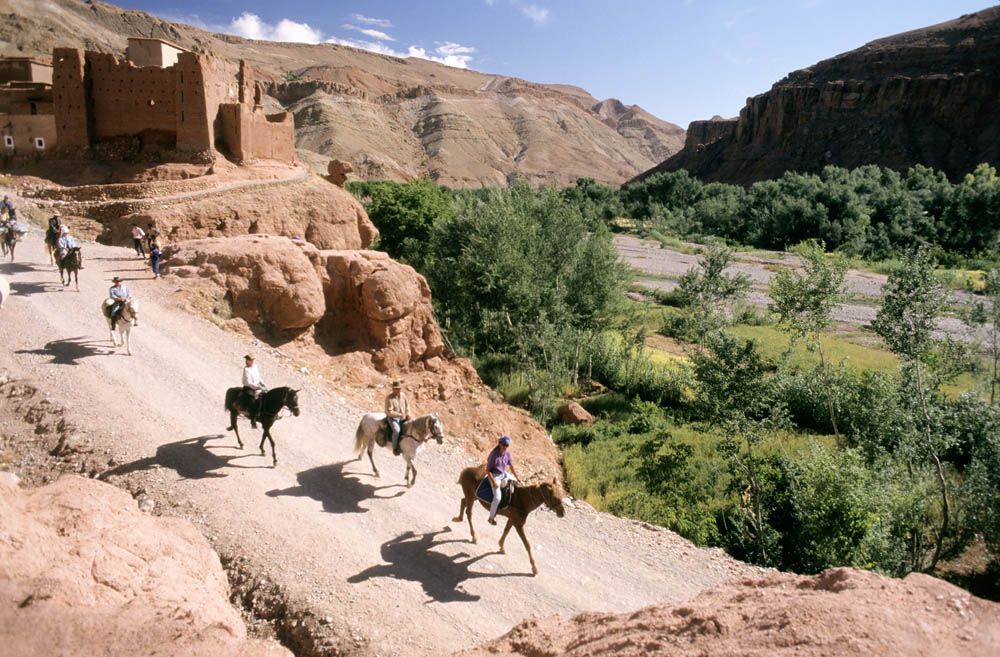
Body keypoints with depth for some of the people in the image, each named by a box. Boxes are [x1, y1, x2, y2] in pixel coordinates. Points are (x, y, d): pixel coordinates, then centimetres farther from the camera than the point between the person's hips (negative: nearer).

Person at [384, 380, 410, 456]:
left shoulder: (403, 395, 3)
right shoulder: (389, 398, -17)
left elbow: (407, 406, 14)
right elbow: (389, 412, -20)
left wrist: (408, 414, -3)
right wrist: (400, 414, -21)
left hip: (403, 418, 7)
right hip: (392, 418, -6)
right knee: (397, 430, -30)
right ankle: (395, 448, -15)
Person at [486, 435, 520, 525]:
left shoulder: (507, 453, -8)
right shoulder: (494, 455, -26)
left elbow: (512, 467, 3)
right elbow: (487, 470, -19)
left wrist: (518, 479, 2)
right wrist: (494, 482, -23)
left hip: (504, 474, 7)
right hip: (494, 476, -7)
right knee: (497, 498, -16)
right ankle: (491, 518, 2)